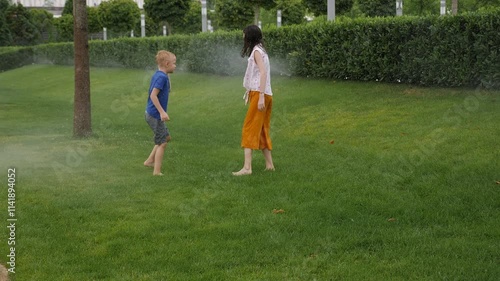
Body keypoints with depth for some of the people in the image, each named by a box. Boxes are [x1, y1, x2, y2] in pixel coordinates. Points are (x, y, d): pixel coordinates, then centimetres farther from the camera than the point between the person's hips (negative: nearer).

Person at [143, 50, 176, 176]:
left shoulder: (157, 75, 9)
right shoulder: (162, 77, -19)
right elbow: (153, 95, -26)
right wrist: (162, 112, -26)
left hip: (152, 113, 10)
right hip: (155, 115, -10)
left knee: (166, 137, 22)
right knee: (162, 143, 0)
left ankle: (150, 160, 26)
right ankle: (157, 171, 6)